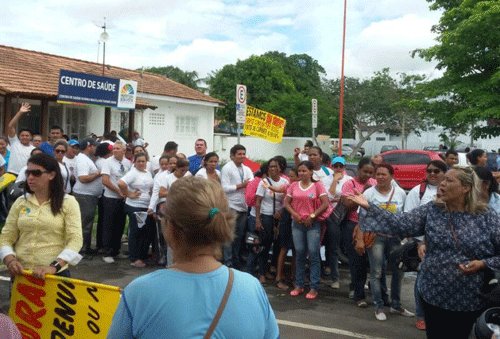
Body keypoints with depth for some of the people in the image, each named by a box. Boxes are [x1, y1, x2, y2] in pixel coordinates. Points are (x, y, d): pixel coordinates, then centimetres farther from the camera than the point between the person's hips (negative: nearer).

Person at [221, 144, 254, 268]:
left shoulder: (247, 170, 15)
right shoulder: (227, 168, -3)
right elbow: (225, 188, -12)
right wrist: (241, 185, -12)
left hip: (243, 207, 6)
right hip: (231, 207, -6)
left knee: (239, 235, 13)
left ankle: (236, 260, 24)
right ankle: (227, 262, 4)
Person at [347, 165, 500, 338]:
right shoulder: (431, 211, 0)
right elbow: (400, 224, -8)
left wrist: (484, 263, -19)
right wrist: (368, 207, -16)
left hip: (470, 301, -2)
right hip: (434, 296, 2)